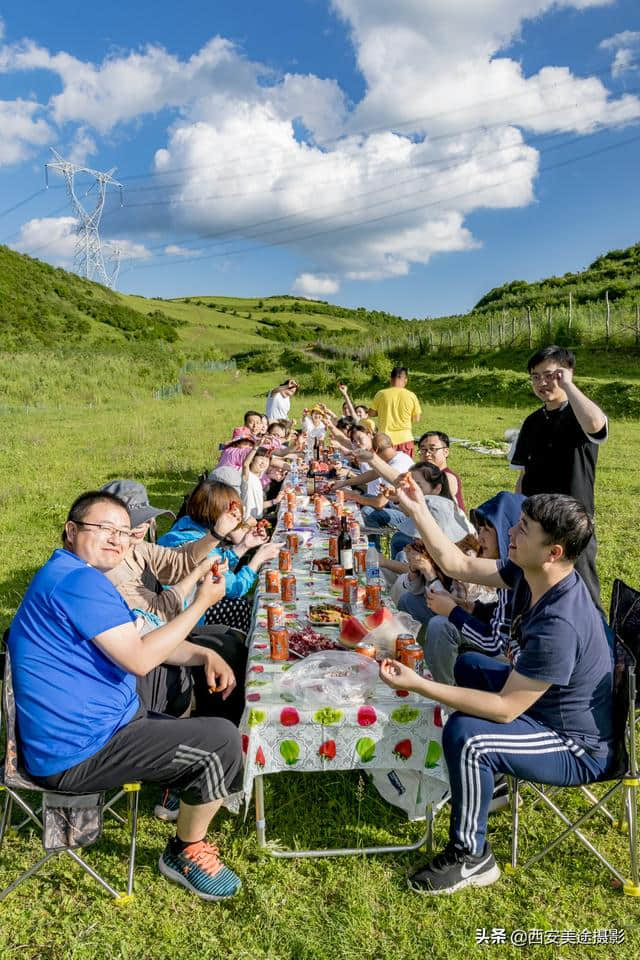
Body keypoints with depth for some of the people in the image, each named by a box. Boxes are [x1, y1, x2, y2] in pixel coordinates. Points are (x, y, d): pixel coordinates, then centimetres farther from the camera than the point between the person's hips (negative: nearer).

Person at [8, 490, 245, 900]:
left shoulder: (75, 576, 11)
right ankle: (185, 853, 8)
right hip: (78, 753, -11)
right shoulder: (79, 580, -23)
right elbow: (139, 659, -25)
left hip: (101, 725, 11)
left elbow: (138, 640, 14)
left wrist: (205, 655, -1)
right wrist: (201, 604, -18)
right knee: (221, 741, -13)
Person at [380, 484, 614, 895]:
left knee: (465, 735, -31)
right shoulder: (529, 573, -11)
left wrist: (419, 685, -32)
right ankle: (481, 777, 36)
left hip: (578, 749, -9)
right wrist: (418, 510, -9)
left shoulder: (560, 624, -37)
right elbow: (460, 565, -3)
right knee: (470, 664, 23)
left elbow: (505, 709, -33)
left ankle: (472, 856, -5)